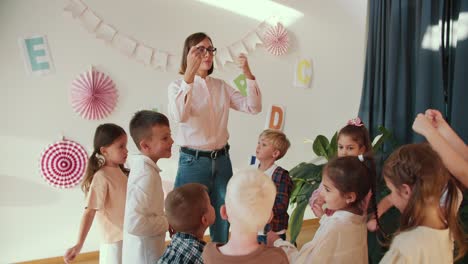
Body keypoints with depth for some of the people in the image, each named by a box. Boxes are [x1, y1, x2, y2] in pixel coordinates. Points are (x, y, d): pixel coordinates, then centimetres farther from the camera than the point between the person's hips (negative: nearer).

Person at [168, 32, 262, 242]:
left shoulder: (221, 86, 9)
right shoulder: (177, 86, -5)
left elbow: (253, 108, 1)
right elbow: (179, 116, -26)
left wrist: (248, 75, -12)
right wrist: (189, 74, -35)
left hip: (221, 160, 5)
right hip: (193, 162, -4)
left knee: (223, 222, 14)